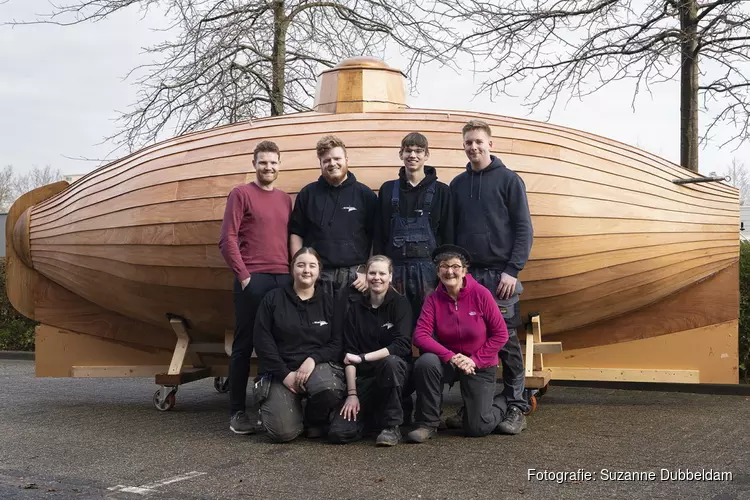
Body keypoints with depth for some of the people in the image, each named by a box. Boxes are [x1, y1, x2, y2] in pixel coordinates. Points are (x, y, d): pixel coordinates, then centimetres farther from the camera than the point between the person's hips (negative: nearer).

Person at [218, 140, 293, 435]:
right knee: (244, 345, -1)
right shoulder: (241, 194, 3)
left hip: (283, 280, 5)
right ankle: (237, 413, 4)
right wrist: (243, 275, -10)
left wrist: (292, 273, 10)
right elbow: (227, 240, -4)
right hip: (253, 280, -4)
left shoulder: (285, 199, 18)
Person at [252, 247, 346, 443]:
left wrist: (313, 359, -17)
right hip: (281, 369, -1)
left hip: (319, 364, 1)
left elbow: (338, 343, 1)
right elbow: (263, 342, -3)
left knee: (329, 389, -37)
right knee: (283, 431, -22)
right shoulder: (273, 299, 3)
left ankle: (316, 421, -1)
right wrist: (284, 374, -12)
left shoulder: (329, 302, 8)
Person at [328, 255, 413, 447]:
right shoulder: (356, 307, 4)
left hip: (395, 371, -2)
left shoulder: (400, 303, -4)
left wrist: (362, 357, -23)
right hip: (364, 377, 2)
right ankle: (371, 414, 16)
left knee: (390, 362, -39)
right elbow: (349, 354, -2)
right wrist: (352, 393, -11)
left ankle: (392, 425, -19)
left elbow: (402, 345, -19)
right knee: (339, 432, -17)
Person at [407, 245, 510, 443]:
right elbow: (420, 335, -19)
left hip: (480, 367, -1)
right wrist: (451, 357, -30)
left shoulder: (481, 294, -16)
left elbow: (500, 334, -11)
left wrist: (475, 360, -18)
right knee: (425, 363, -33)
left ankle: (502, 402, 32)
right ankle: (428, 424, -14)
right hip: (448, 362, 2)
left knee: (477, 429, -3)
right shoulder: (434, 299, -10)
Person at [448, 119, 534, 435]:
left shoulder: (509, 180, 1)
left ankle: (516, 408, 5)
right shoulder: (457, 184, 13)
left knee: (506, 343, -2)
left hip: (499, 275, -4)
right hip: (466, 275, 4)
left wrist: (513, 270, -11)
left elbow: (524, 228, -3)